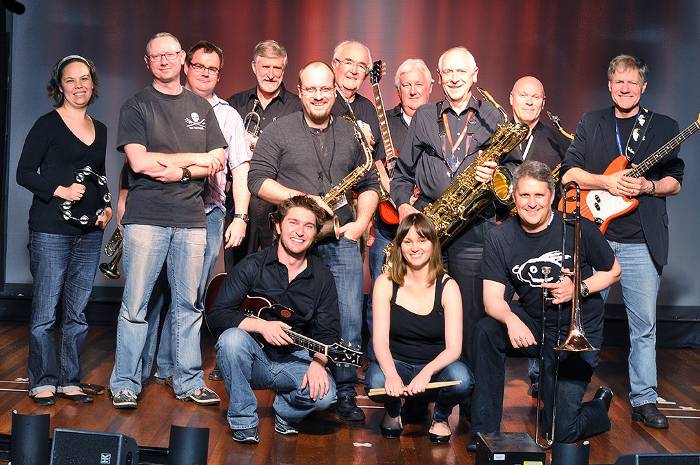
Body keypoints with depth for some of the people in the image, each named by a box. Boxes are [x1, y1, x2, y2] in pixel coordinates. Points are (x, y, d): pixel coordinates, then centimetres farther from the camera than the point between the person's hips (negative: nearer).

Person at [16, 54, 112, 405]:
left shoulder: (99, 129, 14)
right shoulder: (48, 125, -4)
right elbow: (24, 173, -7)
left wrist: (105, 207, 6)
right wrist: (60, 190, -19)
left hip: (90, 232, 6)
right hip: (50, 230, -6)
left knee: (78, 311, 9)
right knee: (45, 310, -2)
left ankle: (69, 380, 18)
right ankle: (43, 382, 9)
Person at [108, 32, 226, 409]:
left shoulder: (201, 108, 14)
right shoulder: (136, 106, 3)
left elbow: (218, 163, 7)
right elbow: (139, 162, -9)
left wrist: (175, 170, -10)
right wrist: (194, 158, -7)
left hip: (191, 219, 3)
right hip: (146, 218, -3)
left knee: (189, 304, 7)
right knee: (135, 305, -2)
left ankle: (189, 382, 15)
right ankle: (124, 384, 6)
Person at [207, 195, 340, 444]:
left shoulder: (322, 277, 2)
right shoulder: (252, 266, -6)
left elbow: (328, 333, 1)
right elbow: (216, 315, -12)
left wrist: (318, 362, -20)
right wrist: (261, 326, -25)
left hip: (295, 361, 1)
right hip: (254, 357, -1)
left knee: (324, 395, -28)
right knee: (232, 338, -34)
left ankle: (284, 411, 9)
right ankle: (244, 421, -16)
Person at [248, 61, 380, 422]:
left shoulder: (350, 134, 13)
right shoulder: (280, 131, 1)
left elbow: (369, 184, 18)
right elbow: (258, 179, -6)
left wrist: (361, 222, 2)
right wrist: (303, 199, -14)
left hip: (341, 240, 3)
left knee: (349, 320, -3)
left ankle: (344, 393, 8)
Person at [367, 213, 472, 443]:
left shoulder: (447, 286, -9)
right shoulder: (386, 283, -6)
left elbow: (453, 348, -15)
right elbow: (380, 340, -14)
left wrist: (427, 372, -35)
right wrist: (391, 375, -35)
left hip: (435, 365, 0)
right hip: (395, 362, 0)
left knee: (461, 380, -33)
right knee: (377, 383, -34)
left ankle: (440, 417, 4)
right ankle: (393, 411, 6)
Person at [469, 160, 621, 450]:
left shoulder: (578, 229, -12)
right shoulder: (500, 238, -7)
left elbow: (613, 271, 1)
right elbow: (492, 298, -13)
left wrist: (579, 288, -18)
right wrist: (511, 320, -35)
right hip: (533, 325, 3)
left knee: (560, 432, -11)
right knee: (486, 331, -29)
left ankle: (600, 408, 27)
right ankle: (485, 429, -14)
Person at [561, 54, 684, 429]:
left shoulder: (664, 127, 8)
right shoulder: (590, 123, 10)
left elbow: (675, 182, 6)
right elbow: (569, 172, 3)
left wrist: (648, 186, -14)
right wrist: (604, 182, -12)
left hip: (641, 241, 0)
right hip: (593, 234, 1)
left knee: (644, 324, 0)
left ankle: (643, 401, 8)